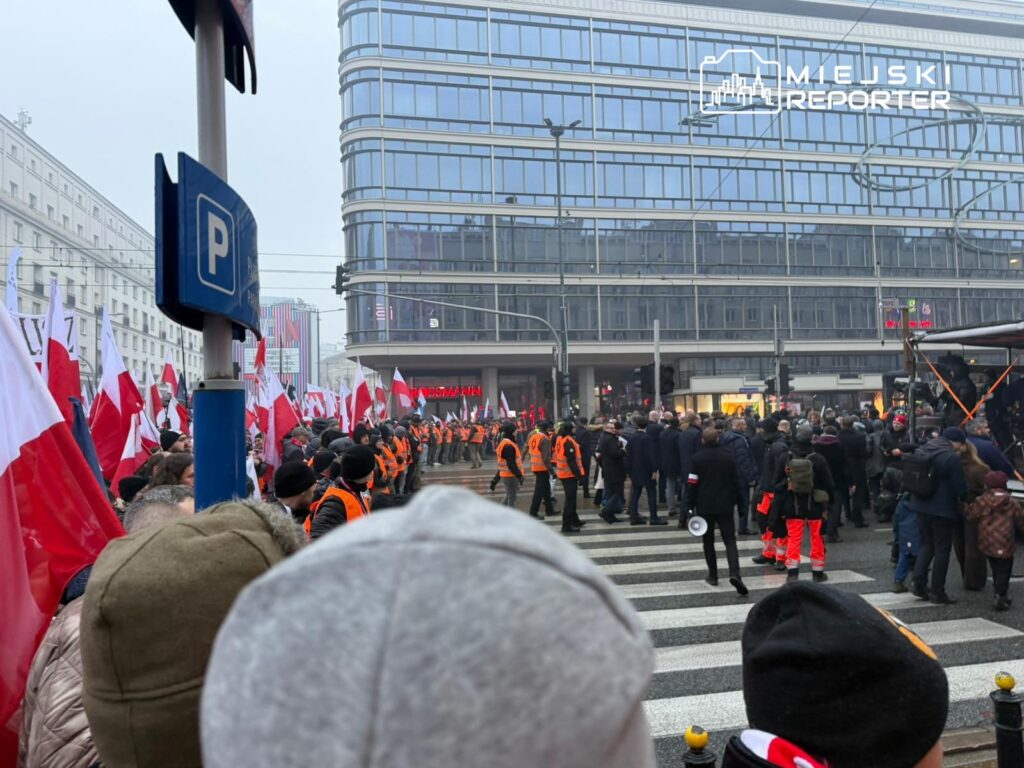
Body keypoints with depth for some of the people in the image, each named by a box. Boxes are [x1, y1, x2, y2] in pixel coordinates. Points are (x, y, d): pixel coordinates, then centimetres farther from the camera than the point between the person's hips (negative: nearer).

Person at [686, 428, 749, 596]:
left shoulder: (698, 458, -6)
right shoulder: (729, 457, 1)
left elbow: (692, 484, -8)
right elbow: (737, 481, 3)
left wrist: (690, 506, -3)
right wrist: (740, 501, 11)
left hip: (704, 506, -1)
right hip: (725, 506, 1)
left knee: (708, 541, 13)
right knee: (730, 541, 0)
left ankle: (713, 575, 16)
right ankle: (734, 574, -19)